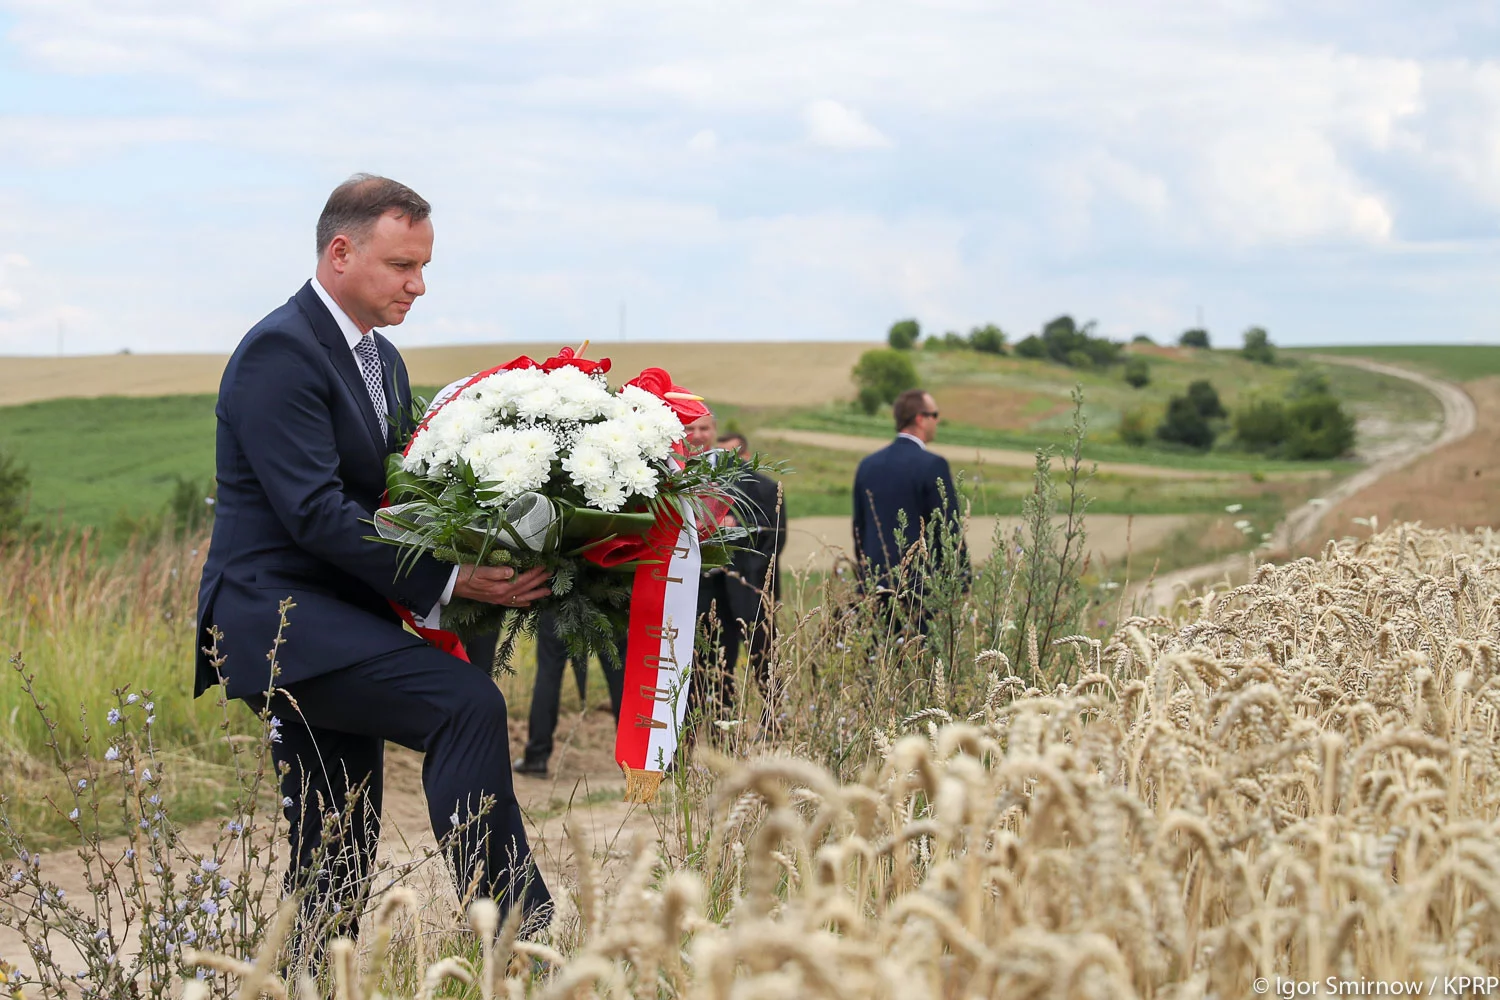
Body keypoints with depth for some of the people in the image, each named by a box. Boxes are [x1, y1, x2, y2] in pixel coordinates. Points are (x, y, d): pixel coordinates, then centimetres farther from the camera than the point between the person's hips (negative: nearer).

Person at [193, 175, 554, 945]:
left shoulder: (382, 361, 18)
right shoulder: (280, 352, -12)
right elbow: (314, 512, -21)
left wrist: (486, 560, -2)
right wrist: (446, 582, -26)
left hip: (336, 623, 10)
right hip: (278, 617, -10)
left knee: (338, 866, 8)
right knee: (467, 703, -26)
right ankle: (512, 931, -26)